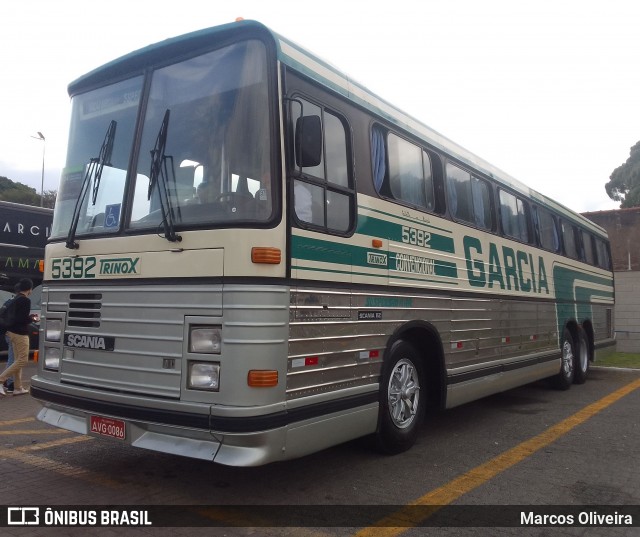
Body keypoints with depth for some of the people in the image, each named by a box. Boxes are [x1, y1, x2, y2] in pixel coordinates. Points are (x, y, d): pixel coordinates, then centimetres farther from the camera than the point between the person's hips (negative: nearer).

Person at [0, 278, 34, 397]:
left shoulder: (16, 300, 12)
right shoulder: (26, 300, -15)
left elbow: (16, 316, 18)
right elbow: (24, 319, -21)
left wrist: (29, 316, 17)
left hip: (13, 332, 9)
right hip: (20, 333, -9)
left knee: (18, 360, 11)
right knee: (22, 360, -4)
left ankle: (18, 388, 12)